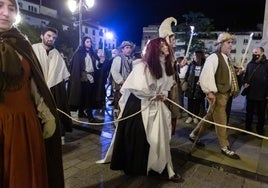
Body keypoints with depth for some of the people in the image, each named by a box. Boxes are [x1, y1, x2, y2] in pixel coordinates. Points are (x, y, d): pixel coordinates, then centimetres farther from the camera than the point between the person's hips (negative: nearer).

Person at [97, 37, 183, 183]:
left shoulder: (166, 66, 7)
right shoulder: (143, 65, -18)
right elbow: (138, 88, -26)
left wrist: (163, 95, -3)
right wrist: (155, 95, -12)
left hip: (155, 106, 8)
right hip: (139, 106, -7)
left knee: (159, 137, 12)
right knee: (135, 139, 7)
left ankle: (165, 169, 27)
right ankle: (132, 165, 29)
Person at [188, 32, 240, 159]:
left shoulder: (226, 59, 15)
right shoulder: (214, 57, -14)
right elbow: (206, 75, -24)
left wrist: (236, 72, 12)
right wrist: (210, 91, -26)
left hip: (225, 93, 9)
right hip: (217, 94, -9)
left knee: (210, 116, 16)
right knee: (221, 120, 1)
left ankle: (194, 135, 30)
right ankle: (225, 147, 17)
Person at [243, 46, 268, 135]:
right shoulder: (250, 64, 9)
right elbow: (246, 76, 18)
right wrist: (245, 83, -2)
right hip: (250, 94, 4)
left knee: (261, 114, 11)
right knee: (249, 112, 12)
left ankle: (260, 130, 26)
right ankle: (248, 128, 26)